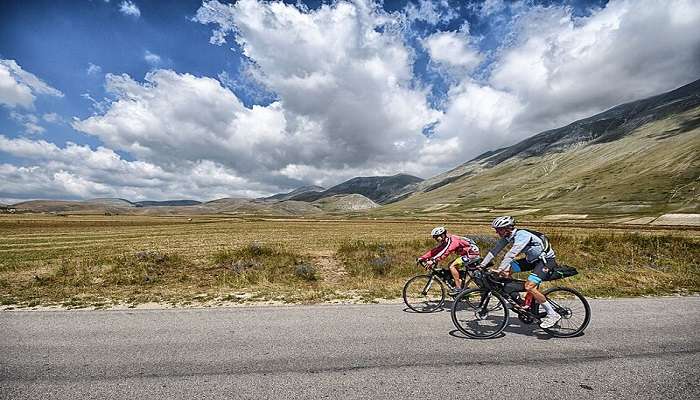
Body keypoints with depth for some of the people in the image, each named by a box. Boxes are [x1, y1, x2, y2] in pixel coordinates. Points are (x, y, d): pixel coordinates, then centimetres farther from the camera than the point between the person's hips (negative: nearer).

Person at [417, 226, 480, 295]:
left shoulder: (451, 241, -24)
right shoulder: (444, 241, 5)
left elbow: (444, 253, -37)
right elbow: (434, 250, 2)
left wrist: (433, 261, -42)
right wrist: (422, 258, -6)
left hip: (472, 253, -10)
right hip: (466, 254, 10)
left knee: (452, 266, -19)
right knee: (451, 265, 6)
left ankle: (458, 288, -12)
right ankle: (462, 286, 12)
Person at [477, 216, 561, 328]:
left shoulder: (522, 235, -28)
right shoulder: (507, 236, -3)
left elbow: (511, 254, -38)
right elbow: (495, 250, -2)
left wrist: (499, 269, -44)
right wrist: (481, 265, -6)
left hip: (546, 260, -8)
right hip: (532, 259, 9)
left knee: (529, 286, -24)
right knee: (506, 271, -6)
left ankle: (553, 315, -7)